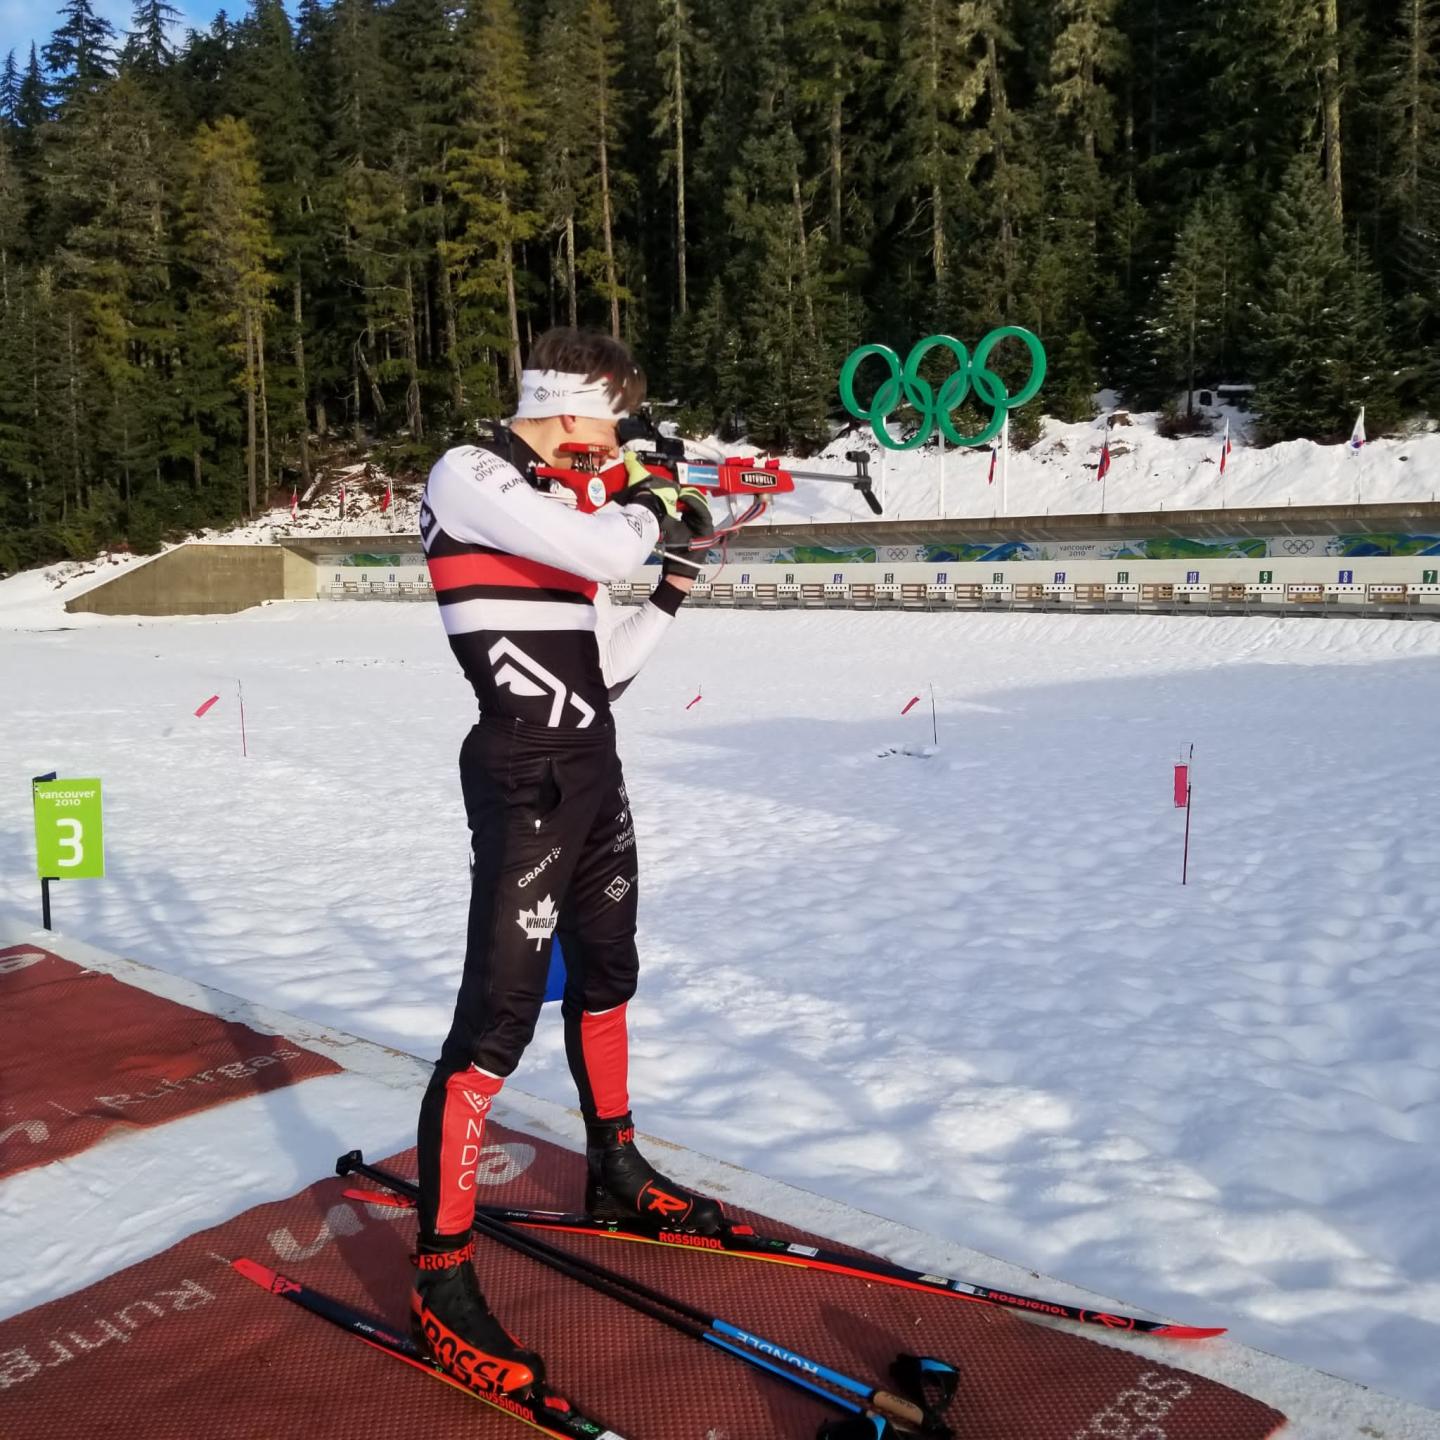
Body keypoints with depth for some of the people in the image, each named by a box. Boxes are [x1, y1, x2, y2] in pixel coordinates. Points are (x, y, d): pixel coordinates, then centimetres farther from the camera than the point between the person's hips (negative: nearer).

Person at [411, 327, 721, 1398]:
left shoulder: (560, 506, 16)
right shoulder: (468, 477, -9)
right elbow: (606, 552, -24)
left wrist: (675, 590, 14)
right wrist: (650, 507, -3)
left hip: (593, 771, 9)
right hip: (525, 779, -9)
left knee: (605, 975, 20)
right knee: (501, 1015, -9)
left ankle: (616, 1170, 39)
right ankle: (442, 1277, 1)